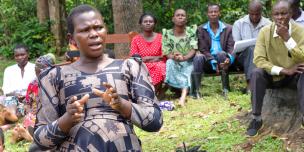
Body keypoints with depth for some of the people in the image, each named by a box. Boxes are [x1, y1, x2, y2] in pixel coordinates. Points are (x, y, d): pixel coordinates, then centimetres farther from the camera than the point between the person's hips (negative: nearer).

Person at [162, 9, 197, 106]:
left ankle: (183, 96, -55)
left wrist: (184, 57, -32)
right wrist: (174, 57, -31)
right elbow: (167, 54, -6)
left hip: (188, 62, -1)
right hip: (174, 63, 1)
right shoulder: (167, 33, 1)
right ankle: (185, 90, -40)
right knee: (170, 62, -32)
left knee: (188, 69, -34)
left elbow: (193, 50, -10)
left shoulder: (191, 31, 1)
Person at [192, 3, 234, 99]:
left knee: (221, 53, -34)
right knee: (198, 57, -32)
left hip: (222, 60, 0)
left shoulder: (228, 28, 8)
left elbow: (231, 47, -3)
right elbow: (203, 49, -4)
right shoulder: (201, 29, 6)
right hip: (208, 62, 0)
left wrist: (229, 59, -27)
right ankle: (196, 90, -36)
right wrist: (214, 62, -21)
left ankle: (226, 88, -30)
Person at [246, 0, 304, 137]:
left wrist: (287, 38, -30)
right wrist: (283, 70, -27)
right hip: (272, 76, 1)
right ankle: (256, 119, -24)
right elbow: (258, 59, -18)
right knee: (256, 73, -29)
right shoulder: (265, 31, -11)